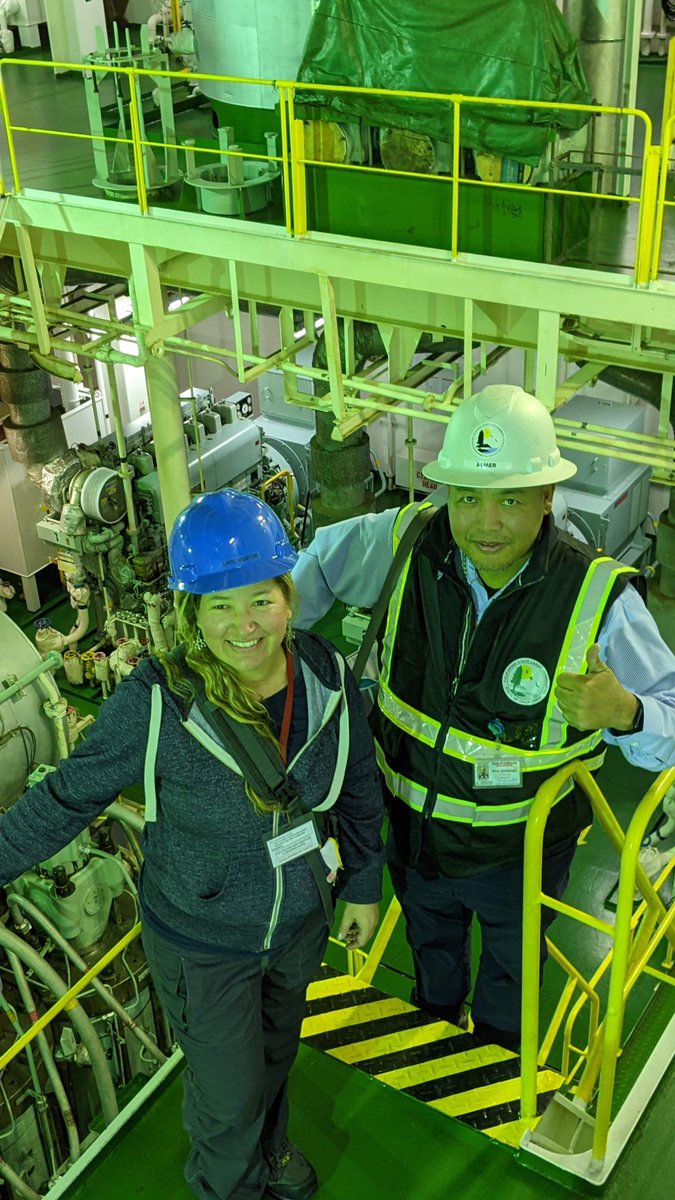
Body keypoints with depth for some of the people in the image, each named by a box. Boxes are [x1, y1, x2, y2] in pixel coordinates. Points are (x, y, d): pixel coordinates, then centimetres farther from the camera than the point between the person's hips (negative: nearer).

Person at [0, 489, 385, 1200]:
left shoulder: (326, 675, -19)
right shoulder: (156, 702, -31)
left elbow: (359, 786, -2)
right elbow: (68, 798, -17)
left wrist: (363, 885, 7)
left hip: (301, 921, 4)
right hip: (202, 941, -4)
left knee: (276, 1051, 31)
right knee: (229, 1095, 17)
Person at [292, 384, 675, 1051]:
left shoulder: (597, 599, -29)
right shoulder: (408, 545, -21)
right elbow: (323, 560, 0)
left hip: (521, 853, -2)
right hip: (416, 832, 3)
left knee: (508, 973, 29)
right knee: (430, 945, 34)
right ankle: (433, 1026, 67)